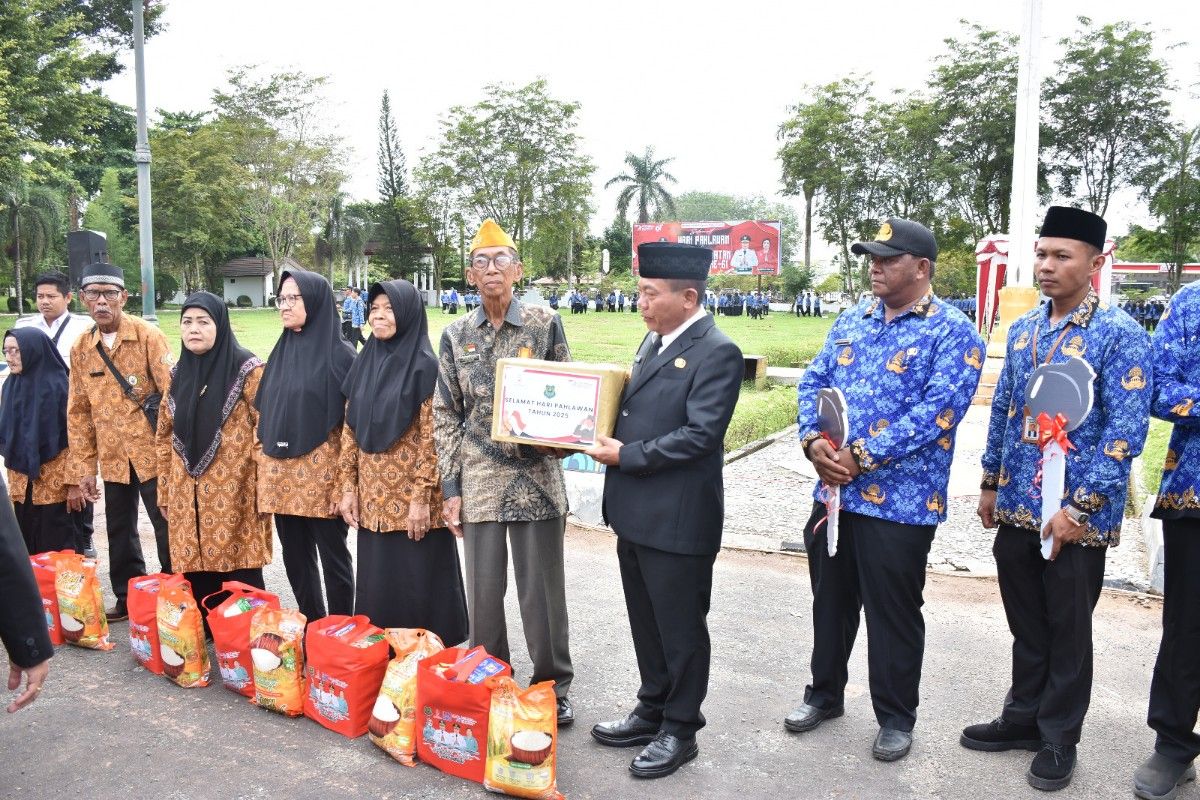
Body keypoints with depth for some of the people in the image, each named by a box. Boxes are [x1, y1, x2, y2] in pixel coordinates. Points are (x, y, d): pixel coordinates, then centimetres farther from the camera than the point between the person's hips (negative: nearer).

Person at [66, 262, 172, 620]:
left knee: (166, 529, 3)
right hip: (112, 457, 5)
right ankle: (128, 599, 30)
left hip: (152, 452, -4)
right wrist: (81, 471, 6)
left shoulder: (147, 335, -7)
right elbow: (78, 411, 9)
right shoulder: (81, 348, 7)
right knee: (119, 533, 14)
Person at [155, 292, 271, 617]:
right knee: (195, 575, 10)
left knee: (239, 576, 0)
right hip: (187, 496, 6)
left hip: (233, 494, -5)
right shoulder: (178, 373, 11)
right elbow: (165, 436, 16)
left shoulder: (247, 370, -7)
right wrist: (164, 491, 14)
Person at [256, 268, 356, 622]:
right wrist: (263, 470, 12)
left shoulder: (340, 354, -8)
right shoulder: (280, 351, 12)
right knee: (295, 561, 14)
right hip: (281, 474, 6)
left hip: (322, 476, -6)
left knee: (333, 559, 4)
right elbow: (264, 415, 16)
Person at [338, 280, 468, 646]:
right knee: (376, 583, 14)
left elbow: (431, 437, -13)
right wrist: (348, 487, 6)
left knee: (418, 585, 3)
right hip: (374, 497, 6)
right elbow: (350, 431, 11)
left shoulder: (425, 365, -10)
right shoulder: (364, 364, 8)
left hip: (412, 497, -6)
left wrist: (421, 498, -16)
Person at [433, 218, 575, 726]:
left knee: (542, 588, 6)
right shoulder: (456, 336, 5)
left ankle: (553, 687, 23)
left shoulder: (546, 324, -1)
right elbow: (445, 416, 6)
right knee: (483, 590, 10)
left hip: (537, 480, -2)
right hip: (479, 483, 2)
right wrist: (450, 486, 2)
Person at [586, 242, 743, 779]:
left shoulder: (717, 352, -16)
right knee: (646, 623, 21)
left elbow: (701, 434, -22)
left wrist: (627, 456, -18)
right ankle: (652, 711, 38)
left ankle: (680, 730, 26)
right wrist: (603, 438, 2)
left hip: (678, 521, -9)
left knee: (681, 629, 9)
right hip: (635, 513, 9)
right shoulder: (654, 341, 12)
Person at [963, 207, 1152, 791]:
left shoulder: (1120, 336, -11)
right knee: (1026, 624, 18)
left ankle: (1059, 739, 28)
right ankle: (1023, 717, 35)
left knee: (1067, 631, 10)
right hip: (1016, 510, 5)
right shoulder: (1023, 331, 7)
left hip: (1076, 517, -5)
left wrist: (1081, 508, -19)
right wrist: (991, 484, 13)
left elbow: (1126, 432, -16)